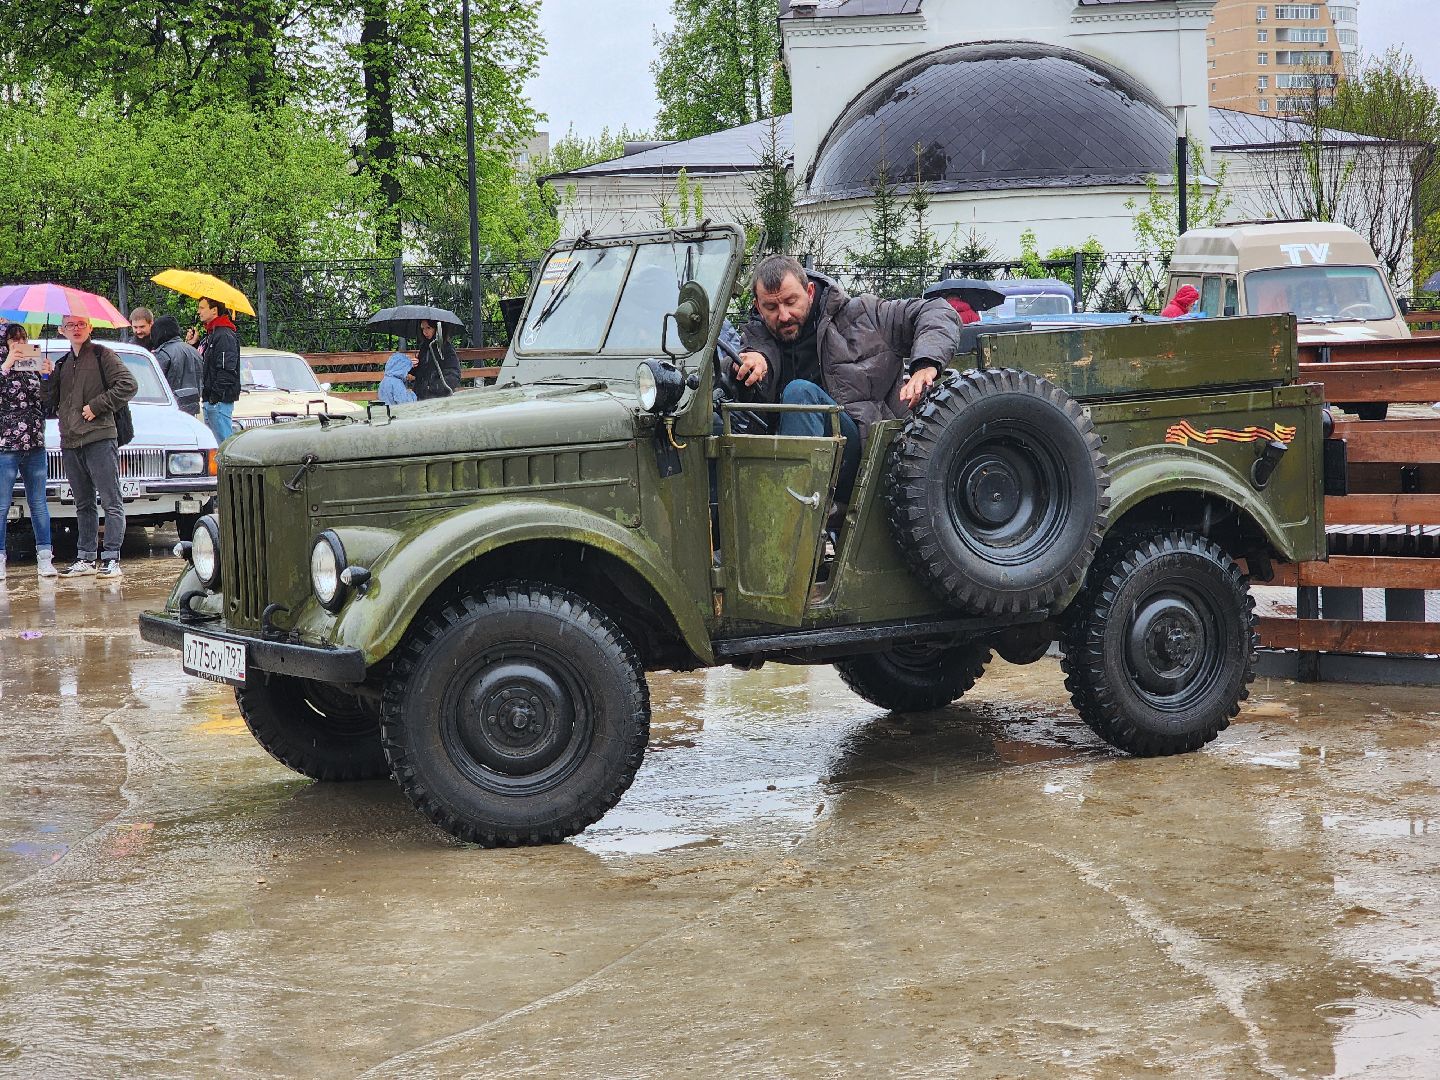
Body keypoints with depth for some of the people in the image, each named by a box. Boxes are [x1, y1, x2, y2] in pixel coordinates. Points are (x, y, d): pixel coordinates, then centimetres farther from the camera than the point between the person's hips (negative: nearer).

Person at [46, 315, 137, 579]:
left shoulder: (102, 355, 0)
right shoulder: (63, 364, 20)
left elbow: (128, 385, -10)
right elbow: (53, 403, 25)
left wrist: (97, 406, -12)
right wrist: (48, 378, 7)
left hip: (100, 438, -7)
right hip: (70, 442, 7)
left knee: (111, 502, -6)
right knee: (83, 505, 11)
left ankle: (111, 558, -7)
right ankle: (86, 559, 15)